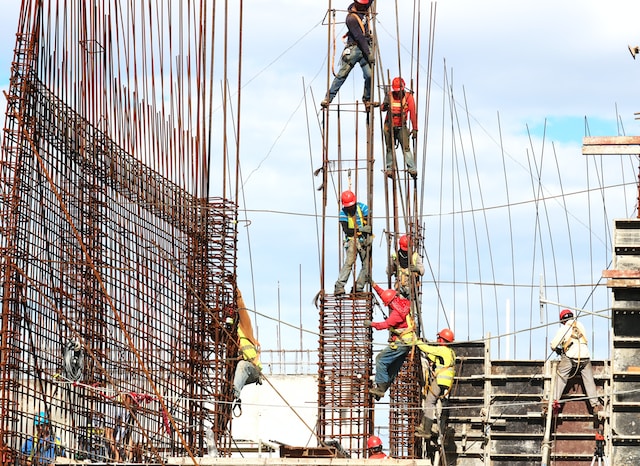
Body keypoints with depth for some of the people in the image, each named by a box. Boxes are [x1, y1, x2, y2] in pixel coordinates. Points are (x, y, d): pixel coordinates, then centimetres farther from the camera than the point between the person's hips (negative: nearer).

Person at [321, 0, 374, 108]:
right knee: (342, 75, -5)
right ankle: (328, 98, -1)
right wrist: (368, 54, -21)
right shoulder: (351, 18, -16)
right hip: (354, 48, -6)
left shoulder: (362, 10, 7)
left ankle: (367, 99, 10)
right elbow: (359, 37, -19)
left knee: (369, 75, -6)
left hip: (365, 47, 6)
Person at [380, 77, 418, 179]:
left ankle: (412, 169, -18)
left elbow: (413, 113, -9)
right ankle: (389, 169, 13)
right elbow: (382, 108, -12)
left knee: (406, 147, -12)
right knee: (390, 148, 6)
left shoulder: (408, 97, -5)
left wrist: (415, 129, -15)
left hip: (402, 127, -2)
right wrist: (385, 106, -38)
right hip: (389, 126, 2)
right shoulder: (389, 96, 0)